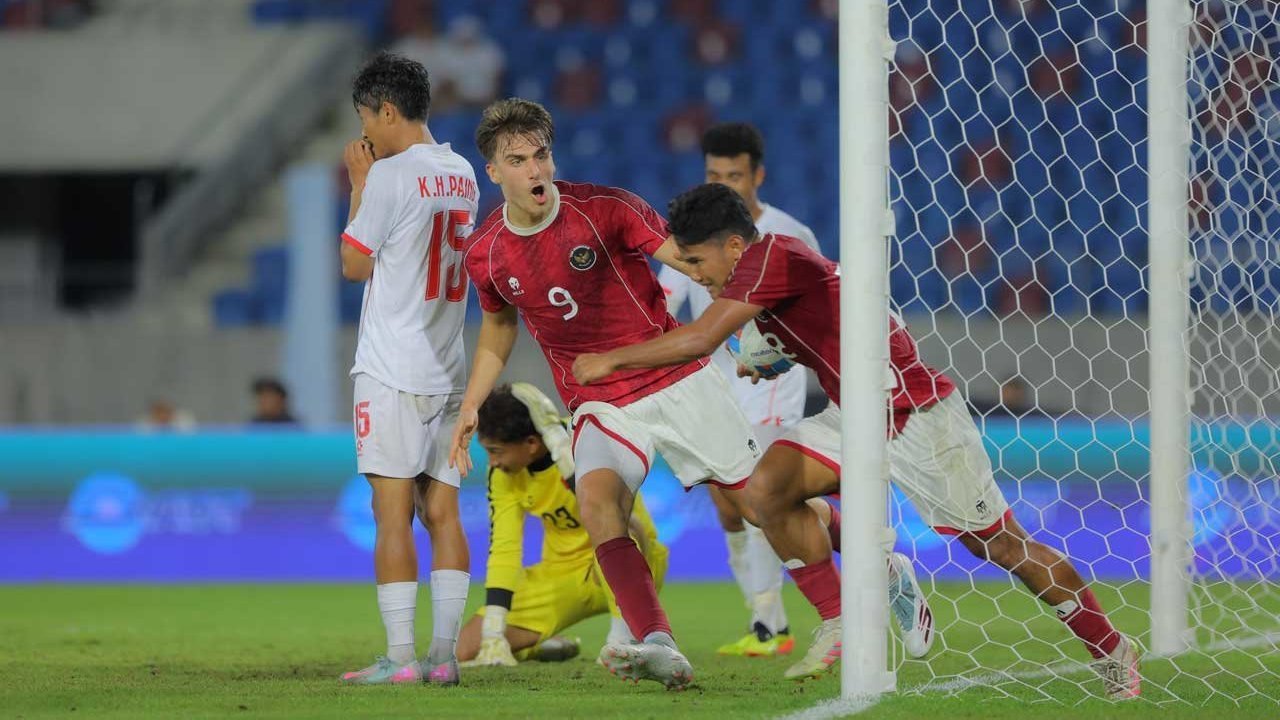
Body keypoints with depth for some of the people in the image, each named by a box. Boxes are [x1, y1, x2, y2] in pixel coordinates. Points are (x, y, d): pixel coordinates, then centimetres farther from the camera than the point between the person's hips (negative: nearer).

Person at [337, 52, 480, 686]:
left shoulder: (391, 176, -11)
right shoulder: (461, 174, 11)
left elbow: (354, 265, -4)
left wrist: (359, 185, 5)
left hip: (392, 371, -7)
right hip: (448, 372, 7)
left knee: (393, 512, -6)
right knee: (441, 511, 6)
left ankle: (400, 657, -10)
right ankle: (444, 653, 2)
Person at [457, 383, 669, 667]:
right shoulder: (502, 473, -7)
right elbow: (503, 549, -8)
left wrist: (556, 436, -38)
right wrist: (494, 634, -16)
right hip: (561, 574, 6)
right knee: (468, 648, -9)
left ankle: (624, 636, -24)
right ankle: (544, 647, 19)